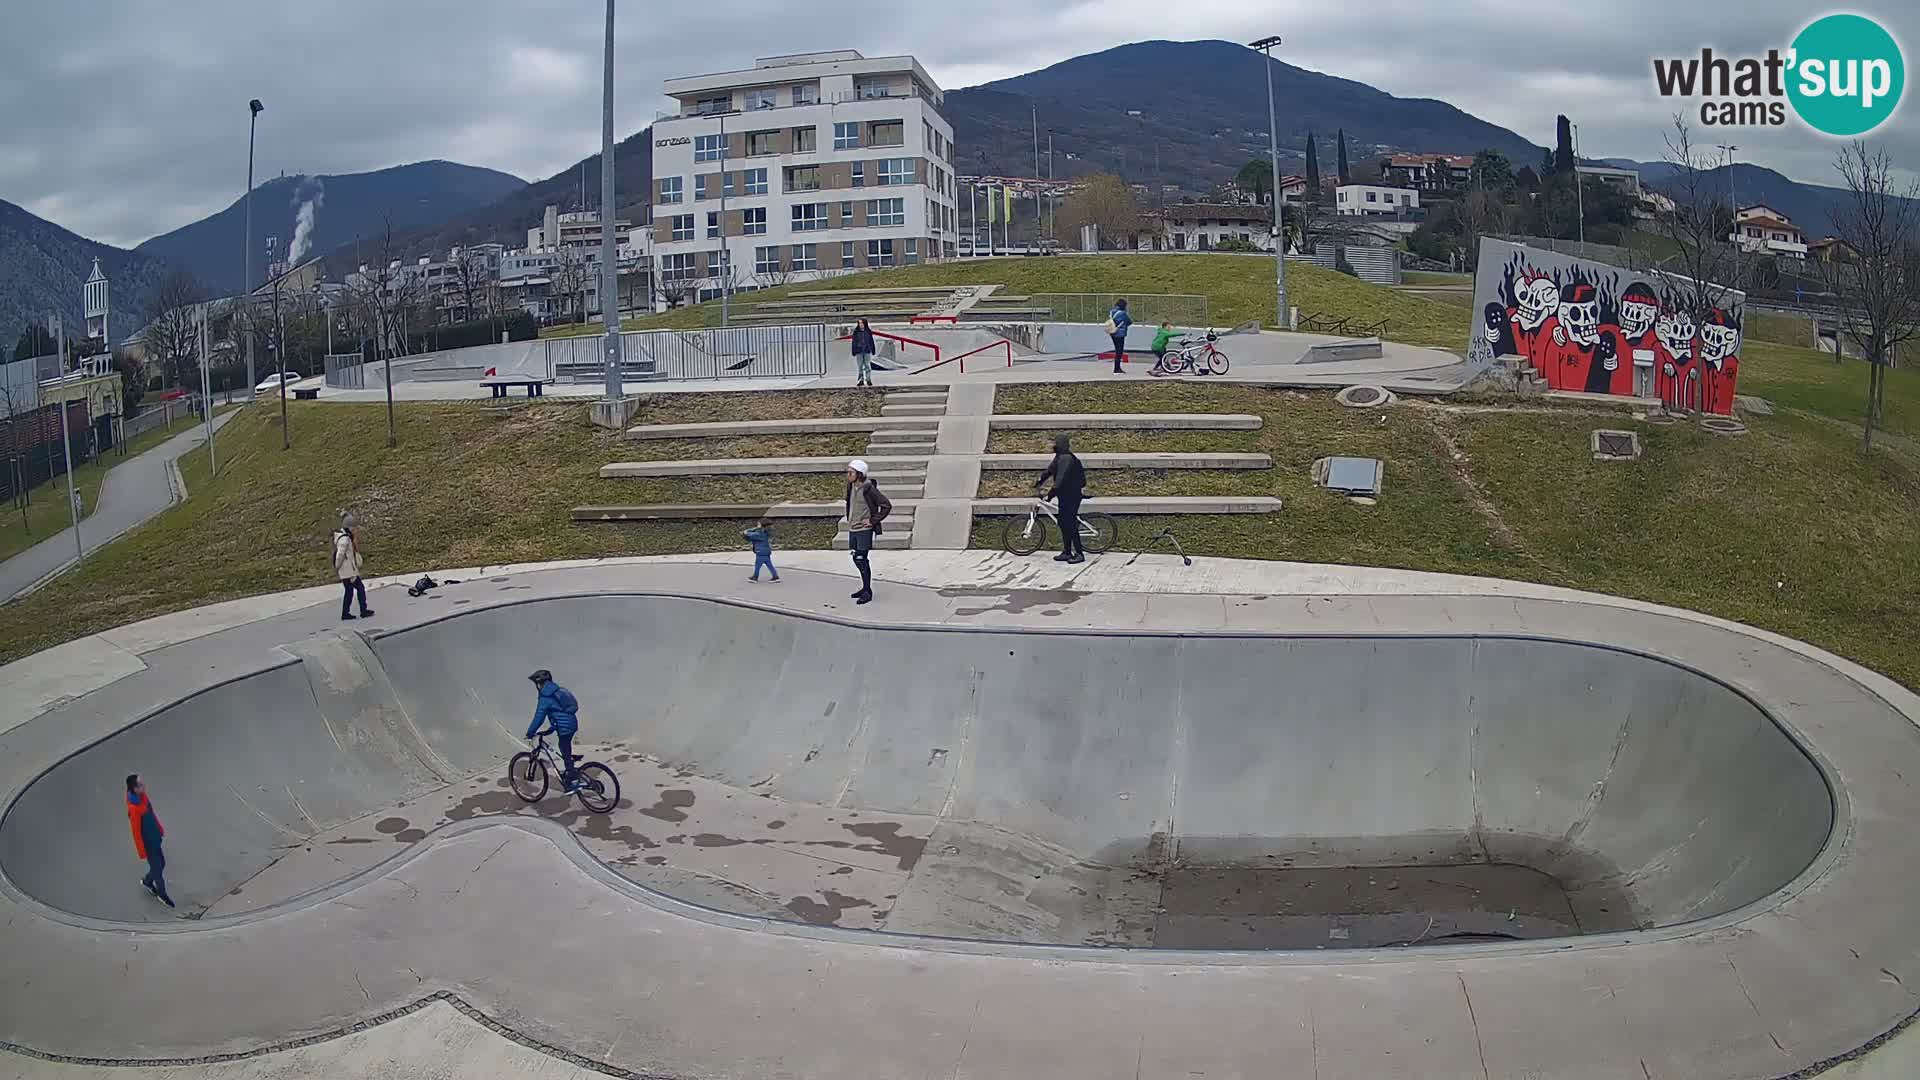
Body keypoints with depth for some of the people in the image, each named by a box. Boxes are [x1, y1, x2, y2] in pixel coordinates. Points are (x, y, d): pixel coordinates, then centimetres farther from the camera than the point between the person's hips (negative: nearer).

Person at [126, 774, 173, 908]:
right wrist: (142, 852, -15)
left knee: (161, 863, 23)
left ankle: (147, 881, 50)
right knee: (157, 868, 11)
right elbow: (136, 831, -24)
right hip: (147, 843, -7)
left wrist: (160, 829, 20)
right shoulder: (133, 808, -33)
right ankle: (162, 894, 33)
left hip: (155, 838, 7)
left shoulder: (143, 796, -9)